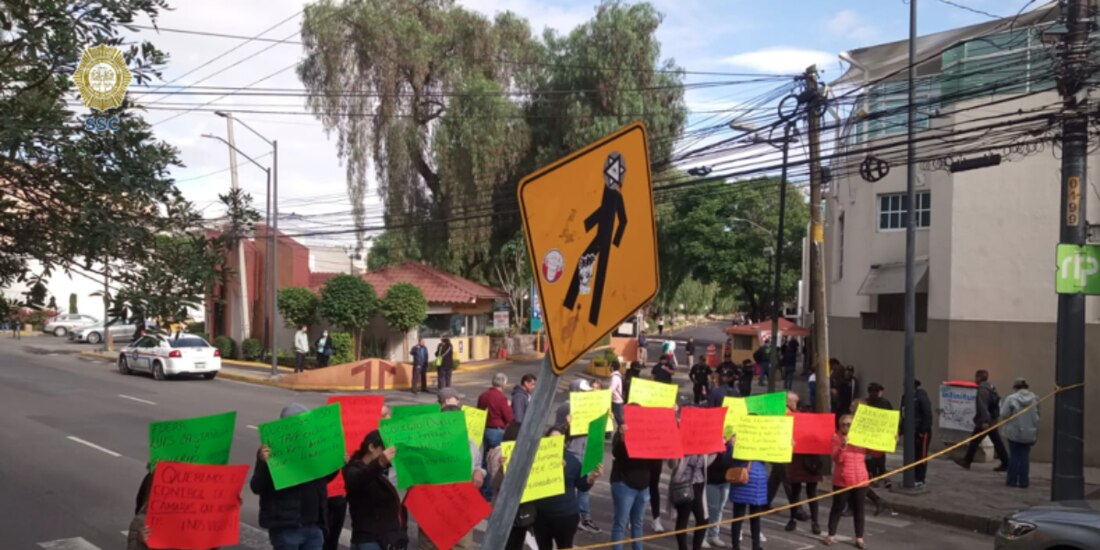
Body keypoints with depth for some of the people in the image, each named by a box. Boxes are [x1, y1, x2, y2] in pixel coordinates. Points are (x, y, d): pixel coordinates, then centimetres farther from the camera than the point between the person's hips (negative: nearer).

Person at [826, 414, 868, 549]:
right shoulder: (837, 437, -4)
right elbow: (836, 458, -14)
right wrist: (843, 446, -30)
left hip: (860, 480, 3)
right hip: (841, 481, -2)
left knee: (858, 509, 7)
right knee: (838, 508, 6)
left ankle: (859, 538, 13)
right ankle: (831, 535, 17)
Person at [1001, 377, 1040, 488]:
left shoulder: (1011, 399, -13)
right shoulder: (1035, 399, -2)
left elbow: (1004, 414, -11)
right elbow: (1037, 417, 3)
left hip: (1014, 432, -2)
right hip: (1029, 433, 2)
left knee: (1014, 456, 8)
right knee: (1025, 456, 10)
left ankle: (1012, 480, 10)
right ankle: (1023, 481, 9)